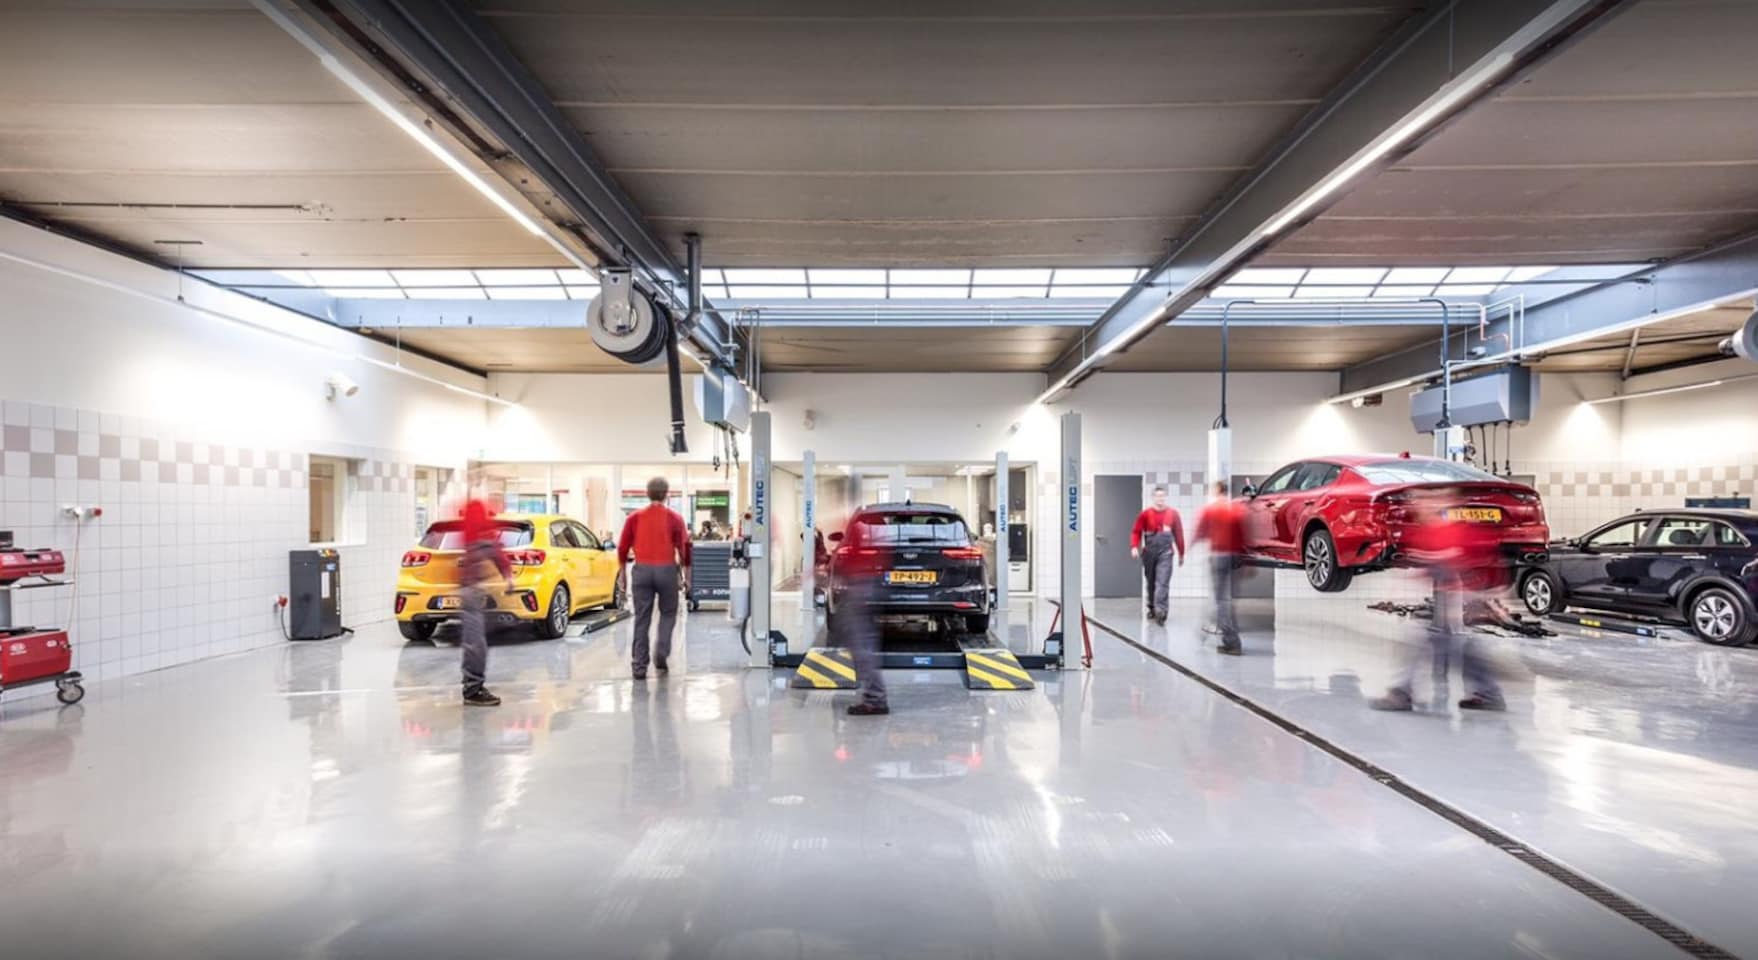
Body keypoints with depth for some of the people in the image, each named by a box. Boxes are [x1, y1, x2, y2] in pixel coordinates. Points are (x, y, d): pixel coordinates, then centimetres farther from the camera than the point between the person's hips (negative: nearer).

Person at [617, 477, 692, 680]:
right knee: (668, 614, 16)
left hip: (641, 570, 2)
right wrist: (686, 575, 4)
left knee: (642, 619, 6)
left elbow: (622, 547, 6)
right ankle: (661, 654, 0)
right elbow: (684, 548, -2)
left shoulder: (634, 518, 6)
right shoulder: (674, 518, 1)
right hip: (667, 570, -1)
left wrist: (622, 573, 16)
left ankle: (639, 666, 6)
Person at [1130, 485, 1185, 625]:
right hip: (1149, 551, 1)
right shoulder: (1146, 514, 0)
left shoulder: (1173, 514, 3)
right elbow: (1136, 531, -1)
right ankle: (1152, 608, 31)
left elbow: (1179, 534, 9)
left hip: (1165, 551, -1)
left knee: (1163, 582, -12)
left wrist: (1181, 554, 12)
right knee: (1150, 581, 14)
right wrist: (1134, 547, -18)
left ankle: (1160, 611, -17)